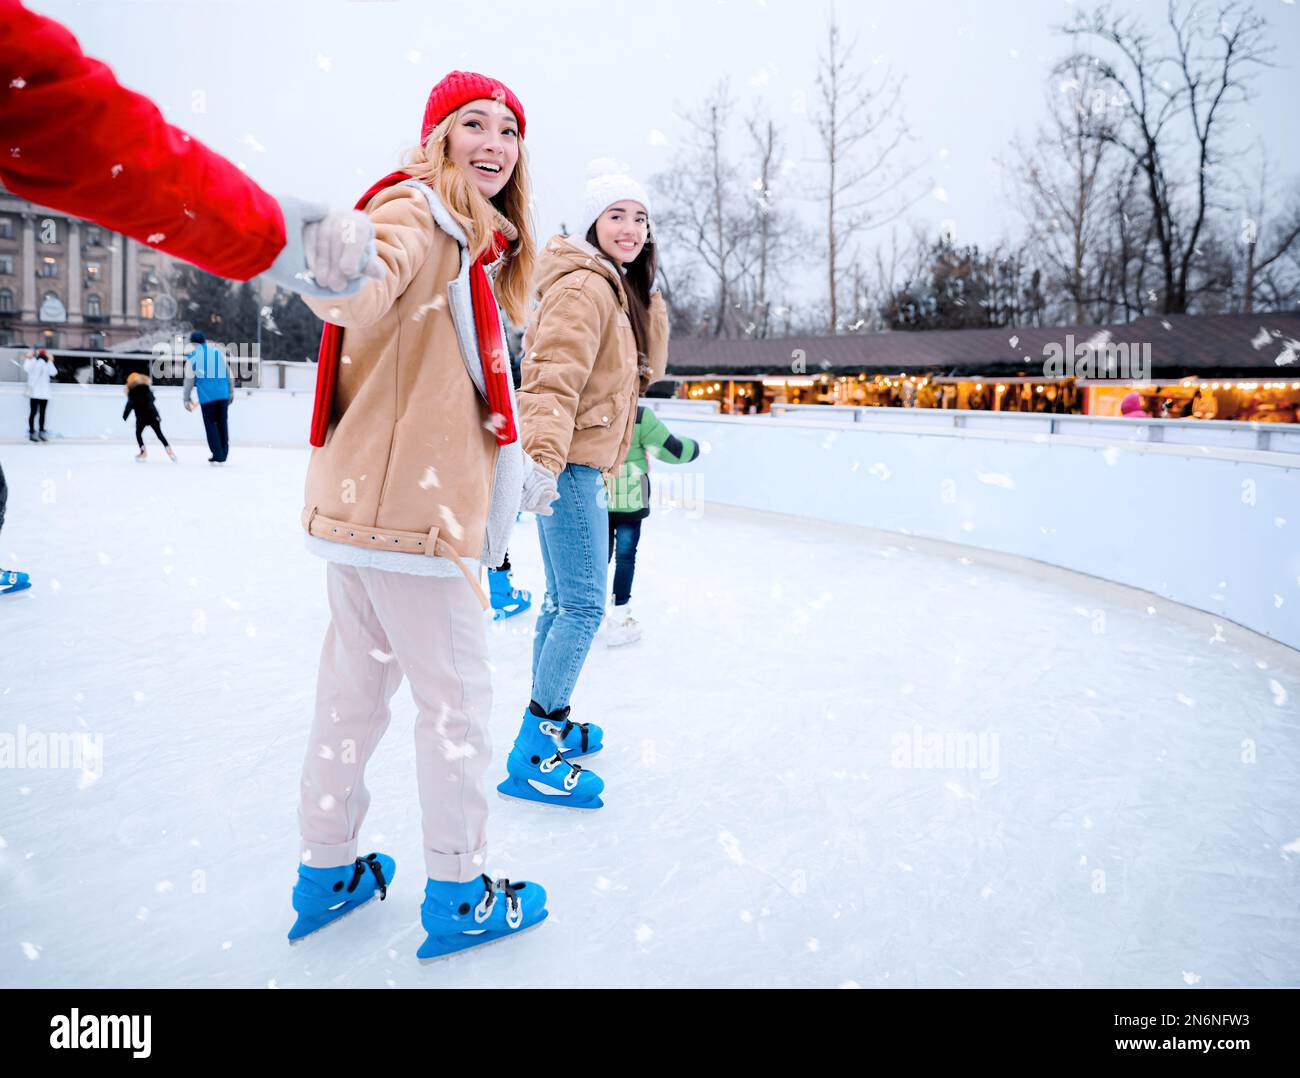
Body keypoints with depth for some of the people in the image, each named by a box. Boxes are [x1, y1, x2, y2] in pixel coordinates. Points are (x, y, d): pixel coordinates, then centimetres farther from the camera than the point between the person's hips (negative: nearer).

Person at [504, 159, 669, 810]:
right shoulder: (585, 287, -13)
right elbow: (554, 379, -26)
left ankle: (550, 724, 30)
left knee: (564, 599, 17)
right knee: (584, 605, -11)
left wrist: (649, 309, 12)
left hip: (581, 465, 11)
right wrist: (544, 456, -36)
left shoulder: (620, 290, 19)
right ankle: (533, 755, -6)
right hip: (567, 465, -11)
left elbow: (644, 369, 24)